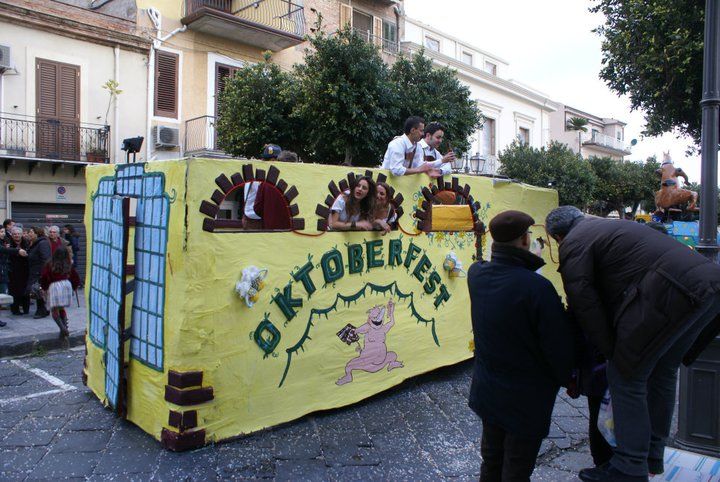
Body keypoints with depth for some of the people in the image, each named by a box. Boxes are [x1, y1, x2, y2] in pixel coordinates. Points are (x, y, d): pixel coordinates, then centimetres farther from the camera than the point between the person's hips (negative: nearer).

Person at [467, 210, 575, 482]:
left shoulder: (476, 274, -10)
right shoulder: (537, 288, -28)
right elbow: (560, 344, -18)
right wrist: (565, 378, -1)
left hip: (486, 392, 6)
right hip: (525, 398, -5)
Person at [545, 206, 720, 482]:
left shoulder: (574, 243, 1)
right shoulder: (608, 227, 29)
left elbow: (584, 304, -6)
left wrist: (611, 350, 3)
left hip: (670, 293, -10)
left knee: (626, 377, 1)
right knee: (663, 371, 22)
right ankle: (652, 456, 36)